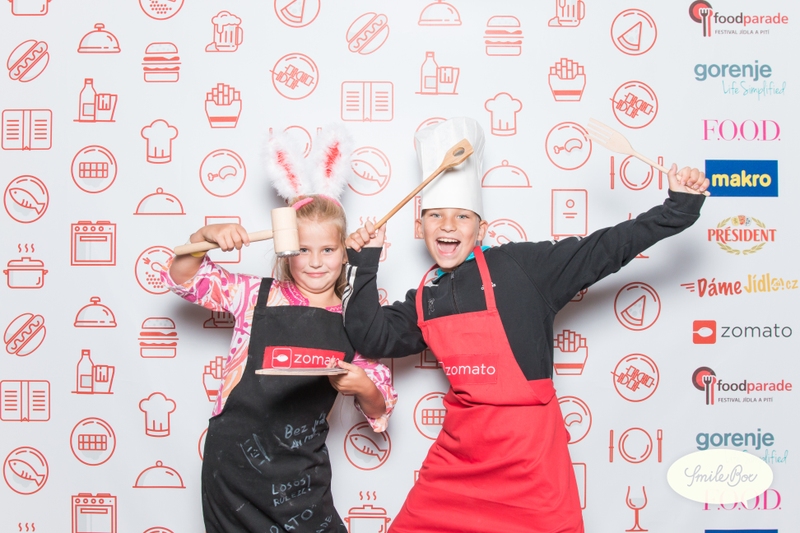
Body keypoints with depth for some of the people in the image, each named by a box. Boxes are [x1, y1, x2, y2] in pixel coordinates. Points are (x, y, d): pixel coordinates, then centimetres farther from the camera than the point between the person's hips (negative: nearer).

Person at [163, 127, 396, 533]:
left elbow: (379, 411, 8)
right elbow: (183, 279, 1)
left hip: (303, 476, 1)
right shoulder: (258, 297, -1)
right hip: (236, 465, -1)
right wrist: (203, 237, -16)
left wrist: (363, 388, -14)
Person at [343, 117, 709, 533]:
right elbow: (372, 337, 3)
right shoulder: (423, 300, 9)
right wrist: (364, 264, -1)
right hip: (458, 454, 5)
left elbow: (604, 249, -8)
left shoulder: (521, 266, -6)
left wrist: (679, 207, -12)